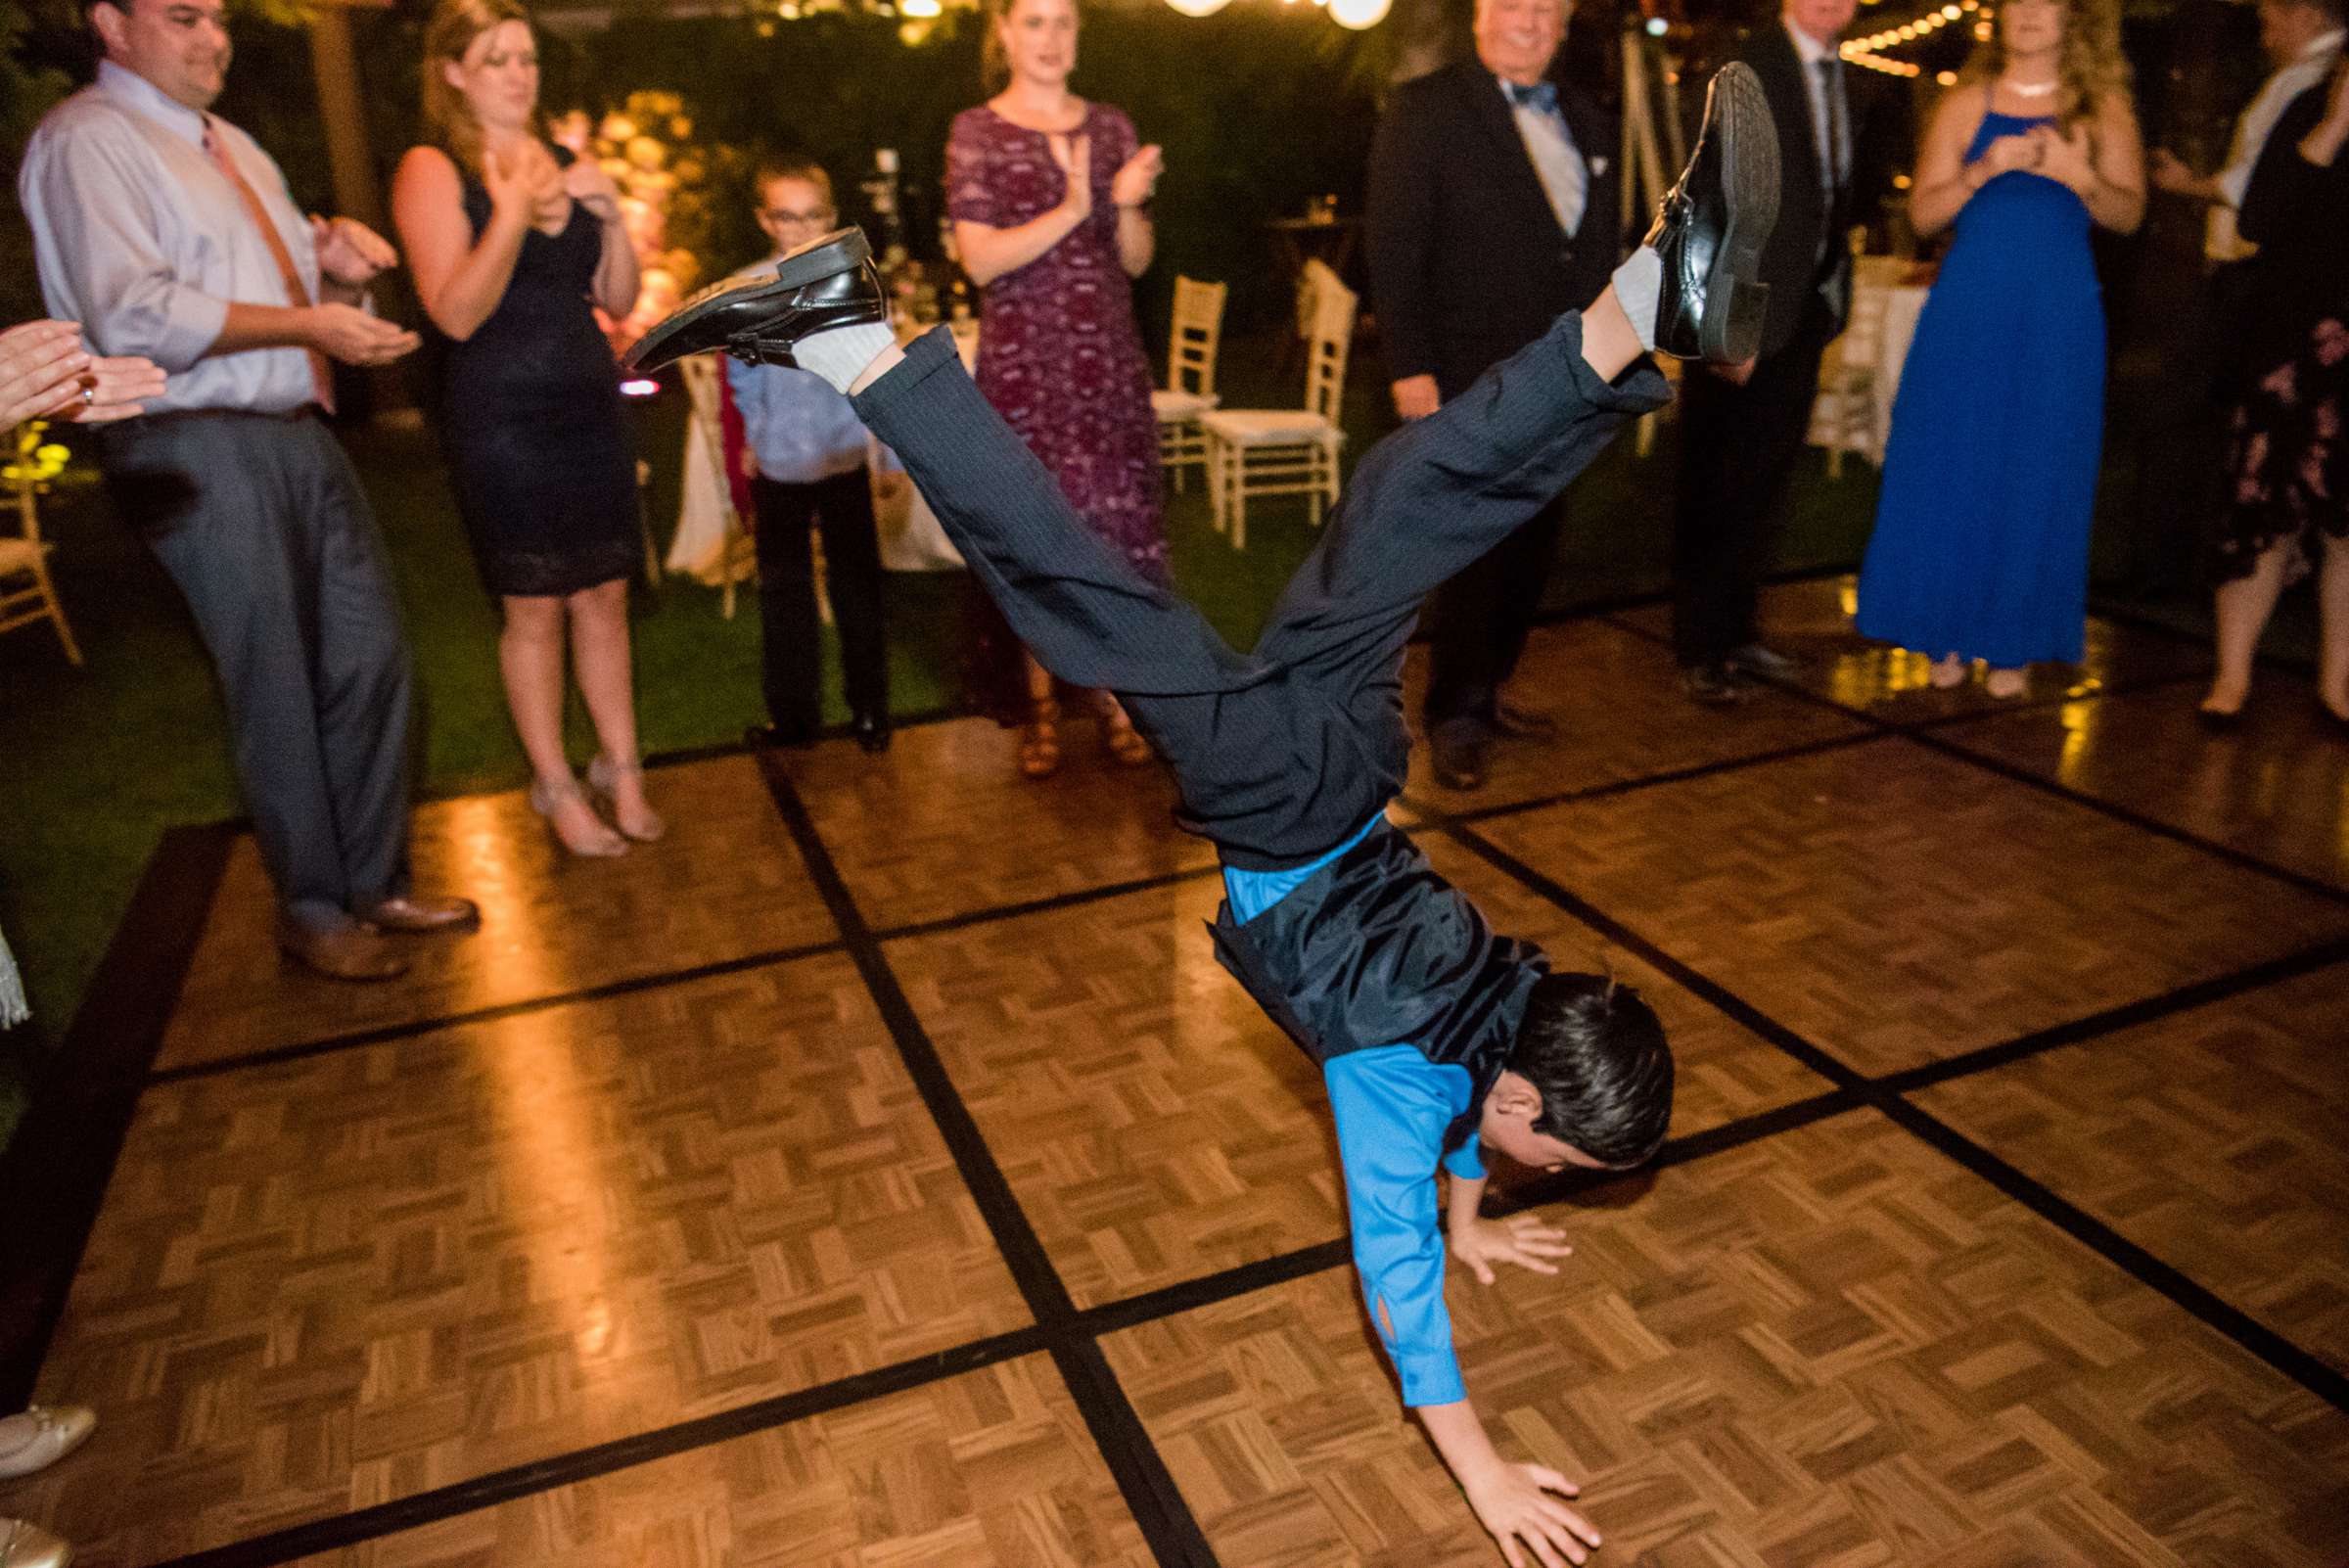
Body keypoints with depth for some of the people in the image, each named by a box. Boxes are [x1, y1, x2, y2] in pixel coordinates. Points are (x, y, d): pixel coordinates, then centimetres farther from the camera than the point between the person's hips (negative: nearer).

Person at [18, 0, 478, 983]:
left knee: (370, 656, 8)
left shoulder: (230, 146, 21)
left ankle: (377, 882, 21)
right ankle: (312, 912, 15)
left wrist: (335, 260, 2)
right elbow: (133, 315, -17)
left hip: (298, 433, 8)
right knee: (278, 689, -1)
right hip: (199, 449, -8)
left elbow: (304, 292, 24)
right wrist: (305, 322, -19)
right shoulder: (86, 141, -6)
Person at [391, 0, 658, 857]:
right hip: (502, 422, -5)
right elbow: (456, 313, -13)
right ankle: (556, 787, 15)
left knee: (604, 596, 7)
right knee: (534, 611, 2)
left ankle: (620, 768, 19)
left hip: (589, 406, 5)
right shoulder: (432, 170, -4)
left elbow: (619, 300, 11)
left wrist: (612, 217, -6)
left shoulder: (565, 164, 11)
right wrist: (510, 215, -21)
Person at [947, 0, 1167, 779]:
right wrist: (1068, 211, -20)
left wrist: (1129, 205, -13)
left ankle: (1116, 694, 13)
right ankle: (1041, 705, 14)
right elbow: (980, 260, -10)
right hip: (1022, 360, -3)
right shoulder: (975, 132, 1)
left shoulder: (1110, 127, 10)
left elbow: (1137, 260, 8)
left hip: (1108, 358, 3)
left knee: (1119, 520, 0)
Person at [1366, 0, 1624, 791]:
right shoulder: (1424, 110, -4)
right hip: (1470, 377, -6)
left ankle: (1485, 693, 24)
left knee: (1531, 544, 10)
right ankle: (1452, 718, 9)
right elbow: (1393, 246, -10)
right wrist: (1410, 368, -16)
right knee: (1477, 548, -4)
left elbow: (1605, 243, 17)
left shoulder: (1587, 120, 14)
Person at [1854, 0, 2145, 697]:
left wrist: (2075, 175, -14)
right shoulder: (1966, 104, 5)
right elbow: (1923, 213, 0)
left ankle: (2012, 644, 13)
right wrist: (1984, 170, -16)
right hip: (1968, 310, 0)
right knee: (1950, 473, 2)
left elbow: (2128, 212, 4)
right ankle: (1949, 634, 15)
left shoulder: (2103, 107, 6)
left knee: (2036, 479, 2)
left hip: (2057, 321, 0)